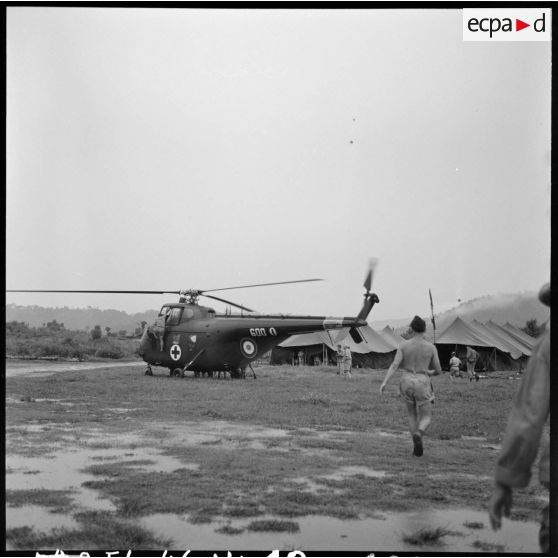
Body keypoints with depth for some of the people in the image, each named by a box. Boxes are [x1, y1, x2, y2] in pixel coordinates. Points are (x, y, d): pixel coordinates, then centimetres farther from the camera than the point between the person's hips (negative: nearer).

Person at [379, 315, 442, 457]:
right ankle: (418, 435, -29)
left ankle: (417, 446, 19)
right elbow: (438, 371, 3)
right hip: (422, 385, -2)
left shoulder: (404, 345, -2)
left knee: (412, 414, 25)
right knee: (426, 419, 6)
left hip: (407, 383, 2)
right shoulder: (431, 348, -4)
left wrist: (384, 382, -18)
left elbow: (394, 365, -12)